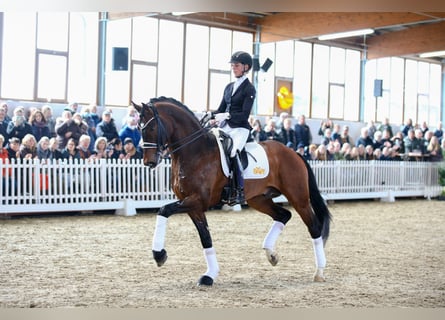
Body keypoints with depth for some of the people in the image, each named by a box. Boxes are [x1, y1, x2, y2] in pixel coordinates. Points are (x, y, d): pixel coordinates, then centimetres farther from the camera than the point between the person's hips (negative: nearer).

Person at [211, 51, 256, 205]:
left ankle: (240, 191, -21)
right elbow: (221, 109, 17)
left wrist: (227, 116, -24)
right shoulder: (229, 87, 18)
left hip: (240, 128, -7)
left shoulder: (249, 89, -3)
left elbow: (244, 114, -12)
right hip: (225, 127, 7)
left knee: (233, 152, -28)